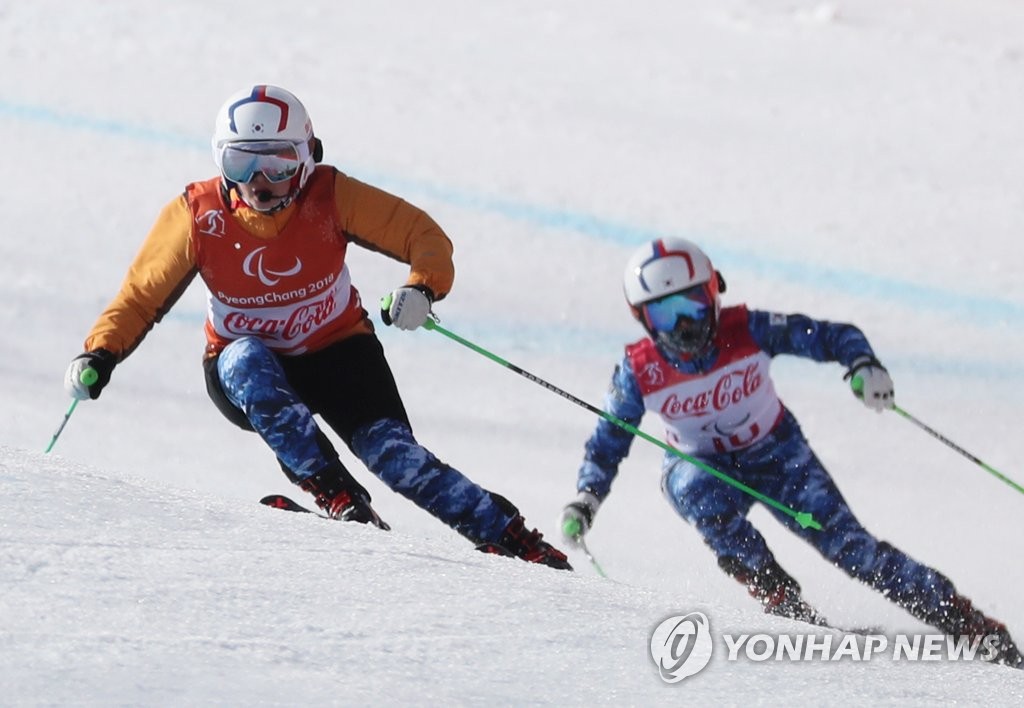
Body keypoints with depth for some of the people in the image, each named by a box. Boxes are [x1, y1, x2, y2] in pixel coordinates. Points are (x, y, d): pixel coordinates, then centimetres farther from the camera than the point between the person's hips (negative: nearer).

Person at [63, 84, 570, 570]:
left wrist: (422, 289, -36)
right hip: (245, 380, 1)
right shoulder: (197, 216, -16)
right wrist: (100, 355, -21)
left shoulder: (331, 197, -18)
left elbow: (424, 236, -14)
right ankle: (334, 492, -37)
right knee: (246, 358, -35)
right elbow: (142, 296, -5)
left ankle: (510, 535, -15)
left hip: (336, 355, -1)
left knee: (390, 451, -23)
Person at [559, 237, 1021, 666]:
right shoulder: (639, 371, -19)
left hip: (774, 453, -1)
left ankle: (963, 620, -10)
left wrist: (862, 363, -39)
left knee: (845, 544, -15)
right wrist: (585, 499, -19)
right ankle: (785, 604, -27)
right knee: (705, 501, -36)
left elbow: (832, 335, -18)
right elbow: (608, 442, -6)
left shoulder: (748, 331, -23)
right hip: (699, 466, 1)